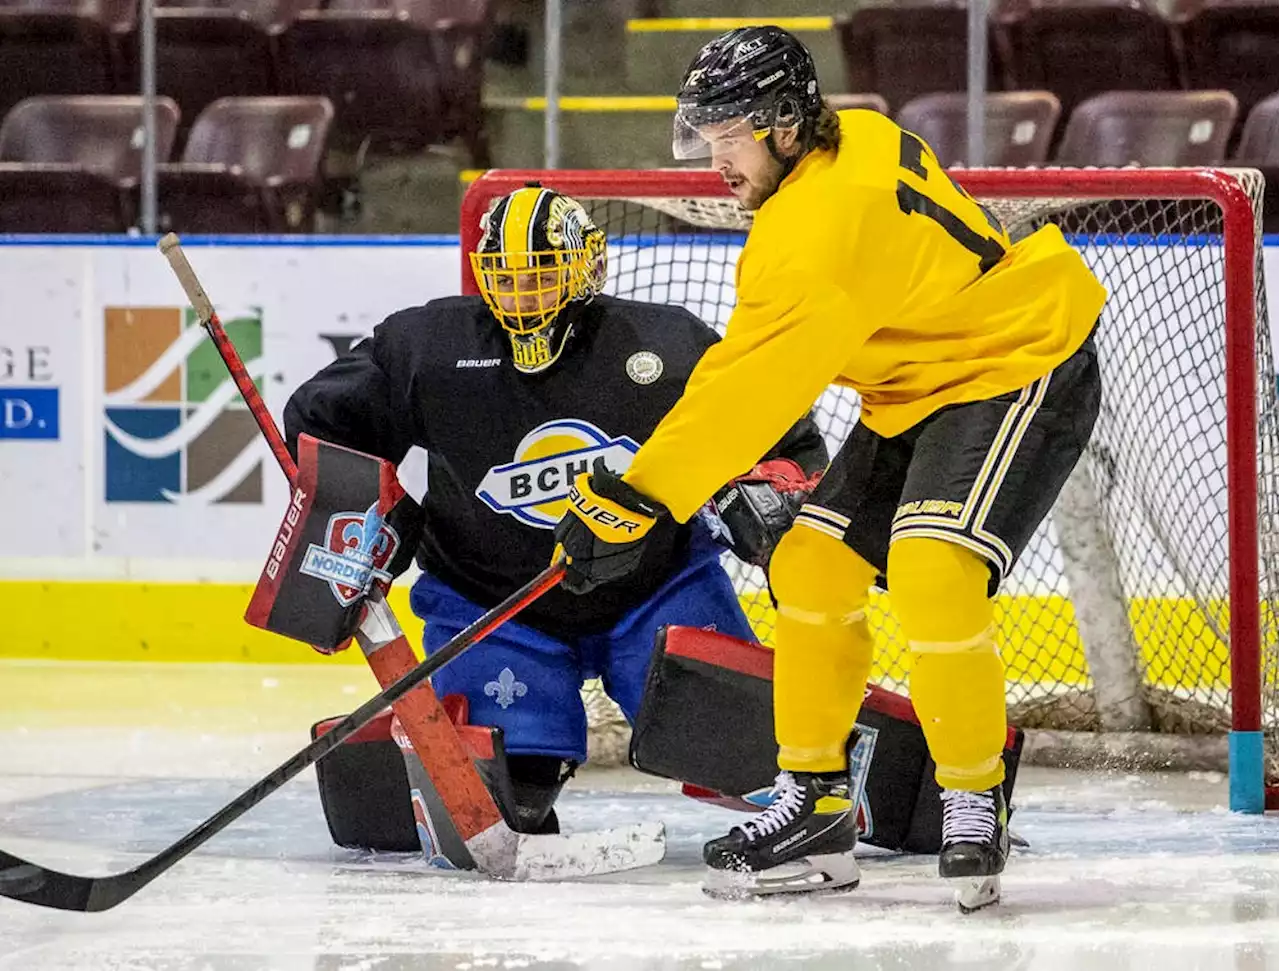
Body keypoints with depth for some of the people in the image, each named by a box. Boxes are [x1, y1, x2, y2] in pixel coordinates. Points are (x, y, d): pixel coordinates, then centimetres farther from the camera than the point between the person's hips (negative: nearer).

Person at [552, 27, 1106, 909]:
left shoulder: (821, 228, -29)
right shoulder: (853, 140, 1)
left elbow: (750, 389, -30)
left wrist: (635, 500, -27)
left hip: (1021, 369, -11)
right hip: (919, 391, 11)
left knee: (932, 570, -28)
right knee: (812, 566, 4)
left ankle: (975, 805, -14)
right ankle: (815, 808, 11)